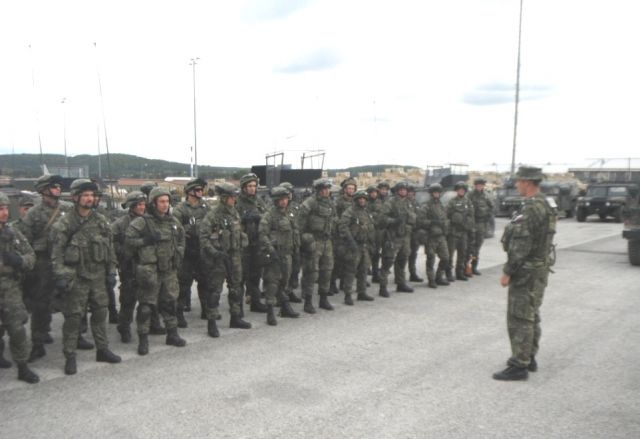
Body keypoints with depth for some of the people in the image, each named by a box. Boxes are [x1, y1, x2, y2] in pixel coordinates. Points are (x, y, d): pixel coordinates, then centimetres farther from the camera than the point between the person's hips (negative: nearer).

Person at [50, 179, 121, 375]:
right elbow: (57, 253, -9)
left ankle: (102, 349, 27)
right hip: (75, 278, -4)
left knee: (100, 313, 13)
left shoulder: (101, 221, 6)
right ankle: (70, 357, 12)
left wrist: (111, 272, 8)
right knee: (73, 317, 1)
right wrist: (60, 277, -15)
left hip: (98, 276, 5)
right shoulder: (64, 224, -7)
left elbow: (110, 248, 10)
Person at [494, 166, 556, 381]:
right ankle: (529, 359, 28)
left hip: (527, 271, -10)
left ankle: (519, 365, 2)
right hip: (540, 267, 10)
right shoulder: (544, 205, 11)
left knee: (519, 319, -4)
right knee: (531, 316, 18)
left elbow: (521, 245, -24)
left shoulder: (530, 209, -21)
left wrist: (508, 271, -18)